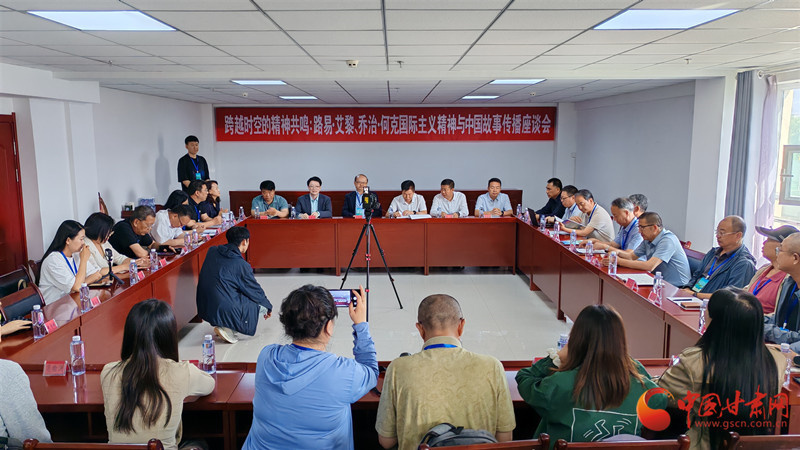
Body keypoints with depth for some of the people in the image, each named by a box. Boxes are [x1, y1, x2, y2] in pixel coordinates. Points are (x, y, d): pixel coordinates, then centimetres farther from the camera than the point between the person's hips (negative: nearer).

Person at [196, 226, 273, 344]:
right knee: (262, 304, 7)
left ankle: (224, 324, 16)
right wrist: (269, 307, 18)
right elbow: (256, 291, 0)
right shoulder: (241, 265, -13)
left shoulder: (212, 251, 4)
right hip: (225, 311, -8)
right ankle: (227, 327, -5)